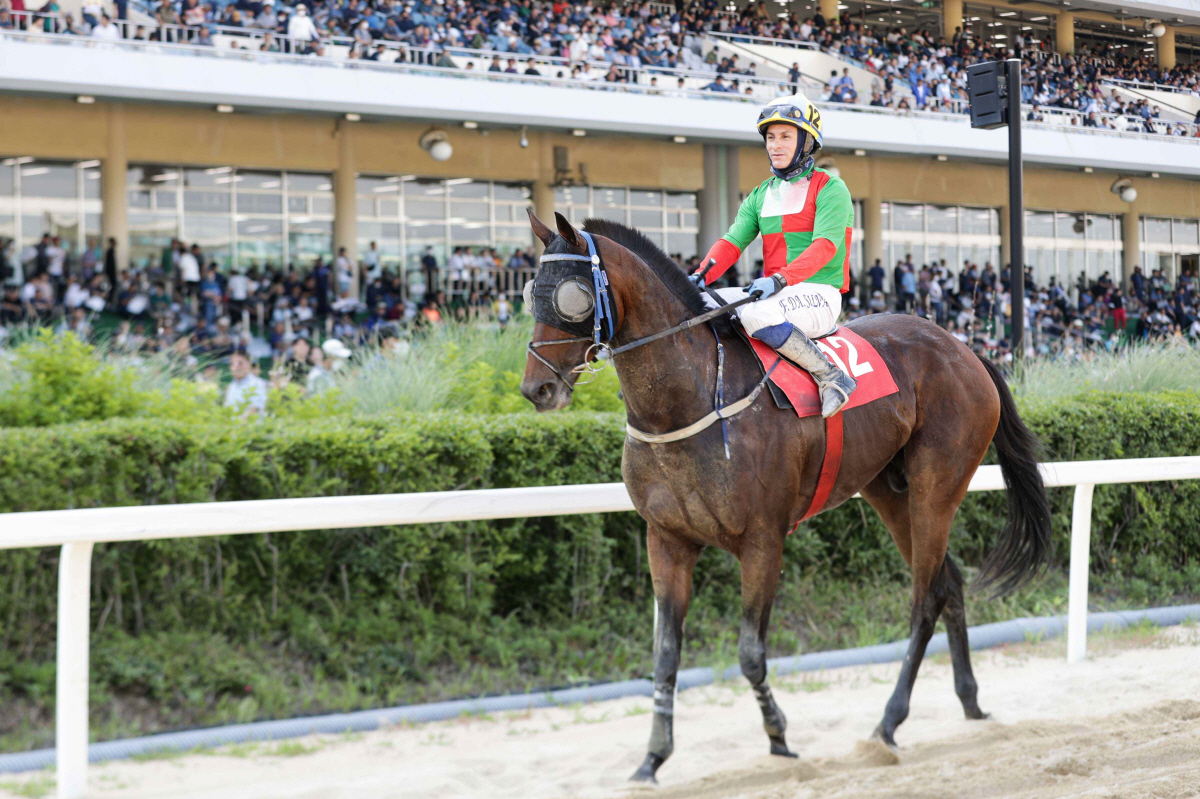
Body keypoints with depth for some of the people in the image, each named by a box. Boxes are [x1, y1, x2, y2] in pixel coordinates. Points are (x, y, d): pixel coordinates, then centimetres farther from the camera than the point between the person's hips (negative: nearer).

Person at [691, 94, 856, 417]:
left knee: (755, 315, -36)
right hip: (775, 293, 7)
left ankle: (831, 377, -24)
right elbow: (732, 242, 5)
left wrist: (780, 279, -31)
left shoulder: (830, 188, -3)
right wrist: (701, 276, -15)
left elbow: (825, 246, -17)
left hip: (818, 295, -7)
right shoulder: (760, 196, 17)